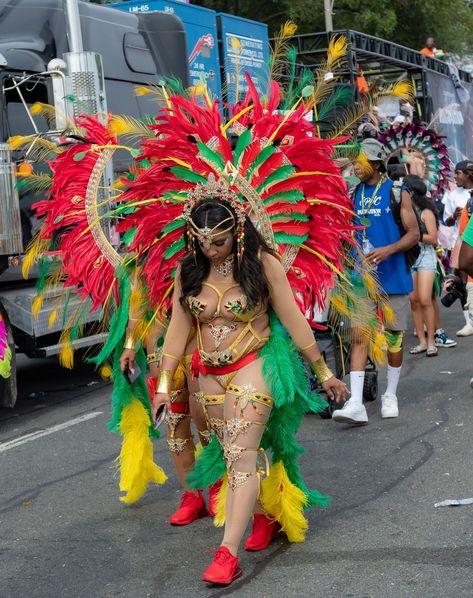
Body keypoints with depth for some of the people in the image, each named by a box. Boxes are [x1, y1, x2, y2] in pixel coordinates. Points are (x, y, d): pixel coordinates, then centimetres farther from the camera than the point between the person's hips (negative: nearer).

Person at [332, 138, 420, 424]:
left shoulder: (397, 193, -5)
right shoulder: (355, 193, 8)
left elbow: (414, 233, -6)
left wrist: (388, 250, -21)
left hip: (394, 275, -3)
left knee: (394, 337, 8)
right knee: (359, 336, -7)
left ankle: (391, 395, 26)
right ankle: (356, 404, -12)